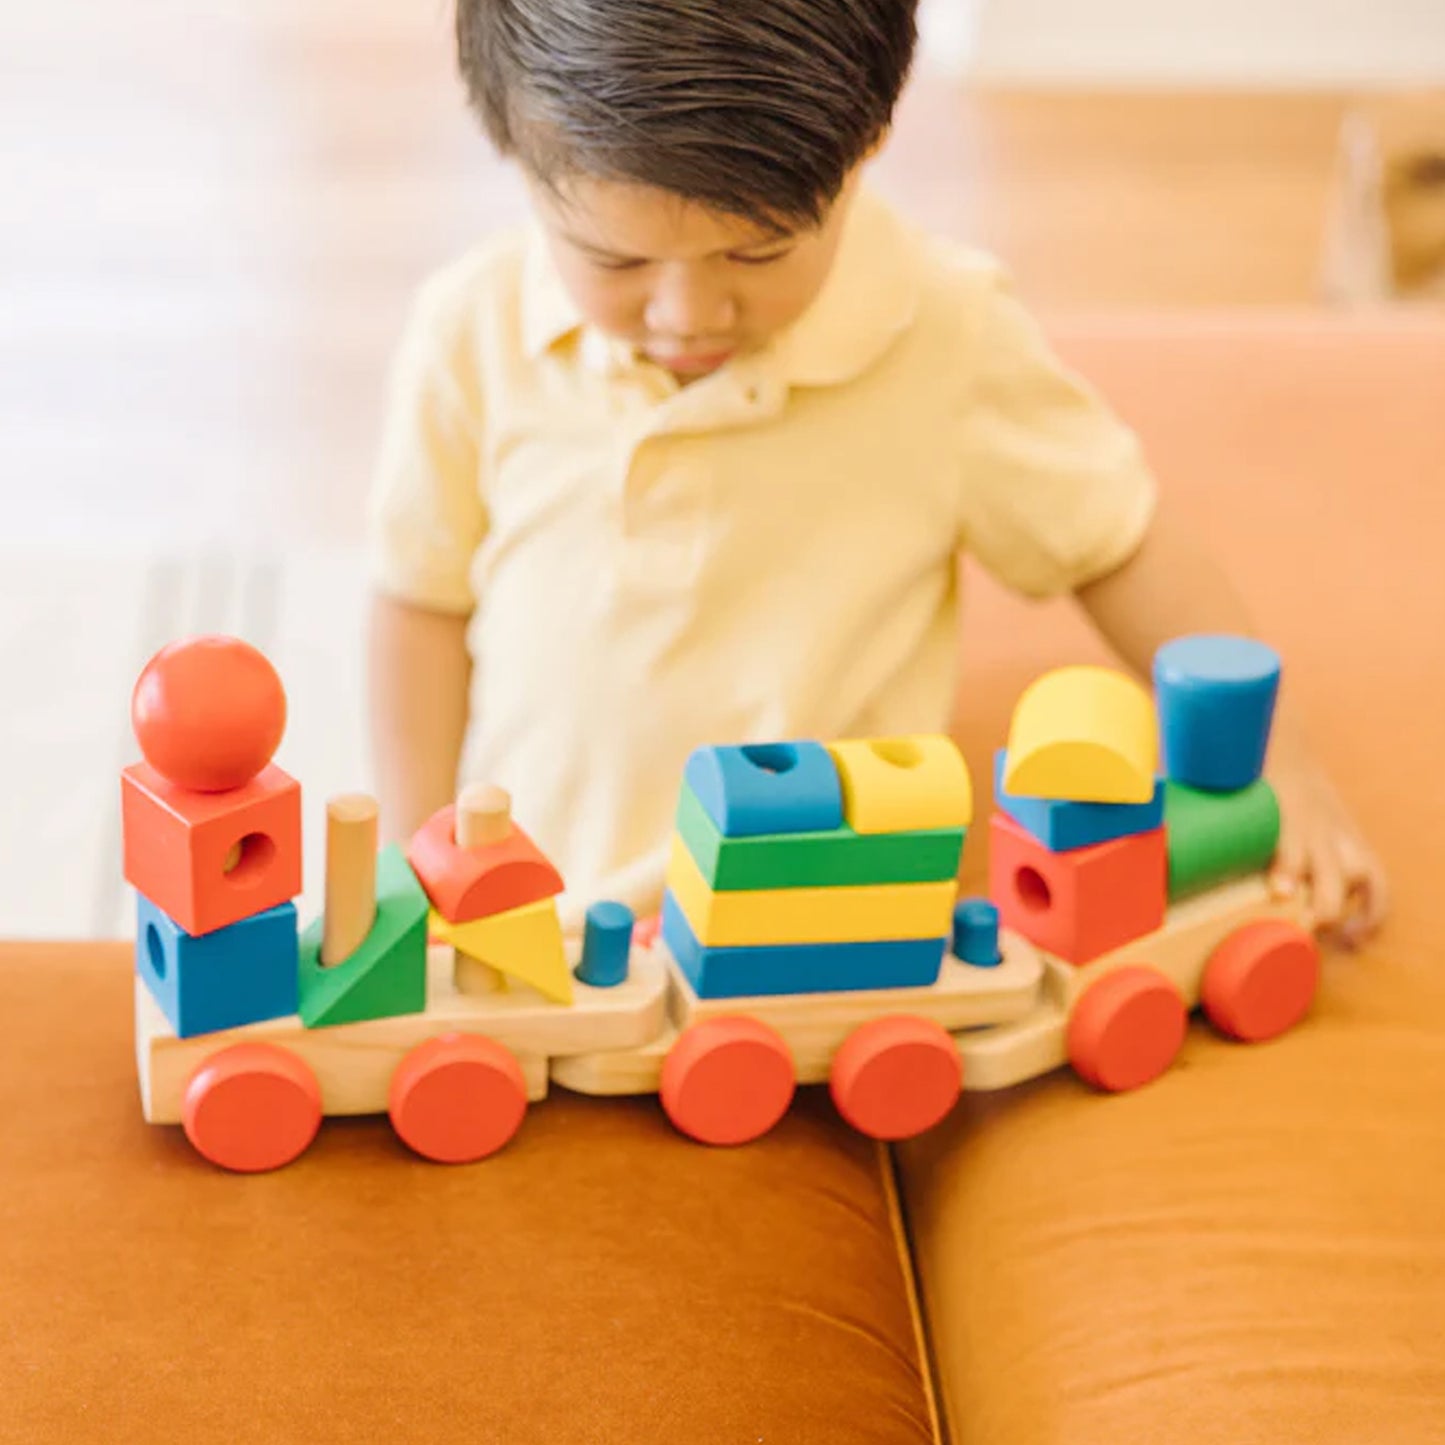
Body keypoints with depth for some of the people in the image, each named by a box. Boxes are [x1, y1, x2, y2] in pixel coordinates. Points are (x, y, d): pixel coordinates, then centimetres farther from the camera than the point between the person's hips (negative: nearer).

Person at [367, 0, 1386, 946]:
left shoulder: (947, 337, -10)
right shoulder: (478, 335, -5)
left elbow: (1122, 549, 2)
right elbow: (425, 600, 7)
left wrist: (1271, 763, -6)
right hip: (522, 928, 2)